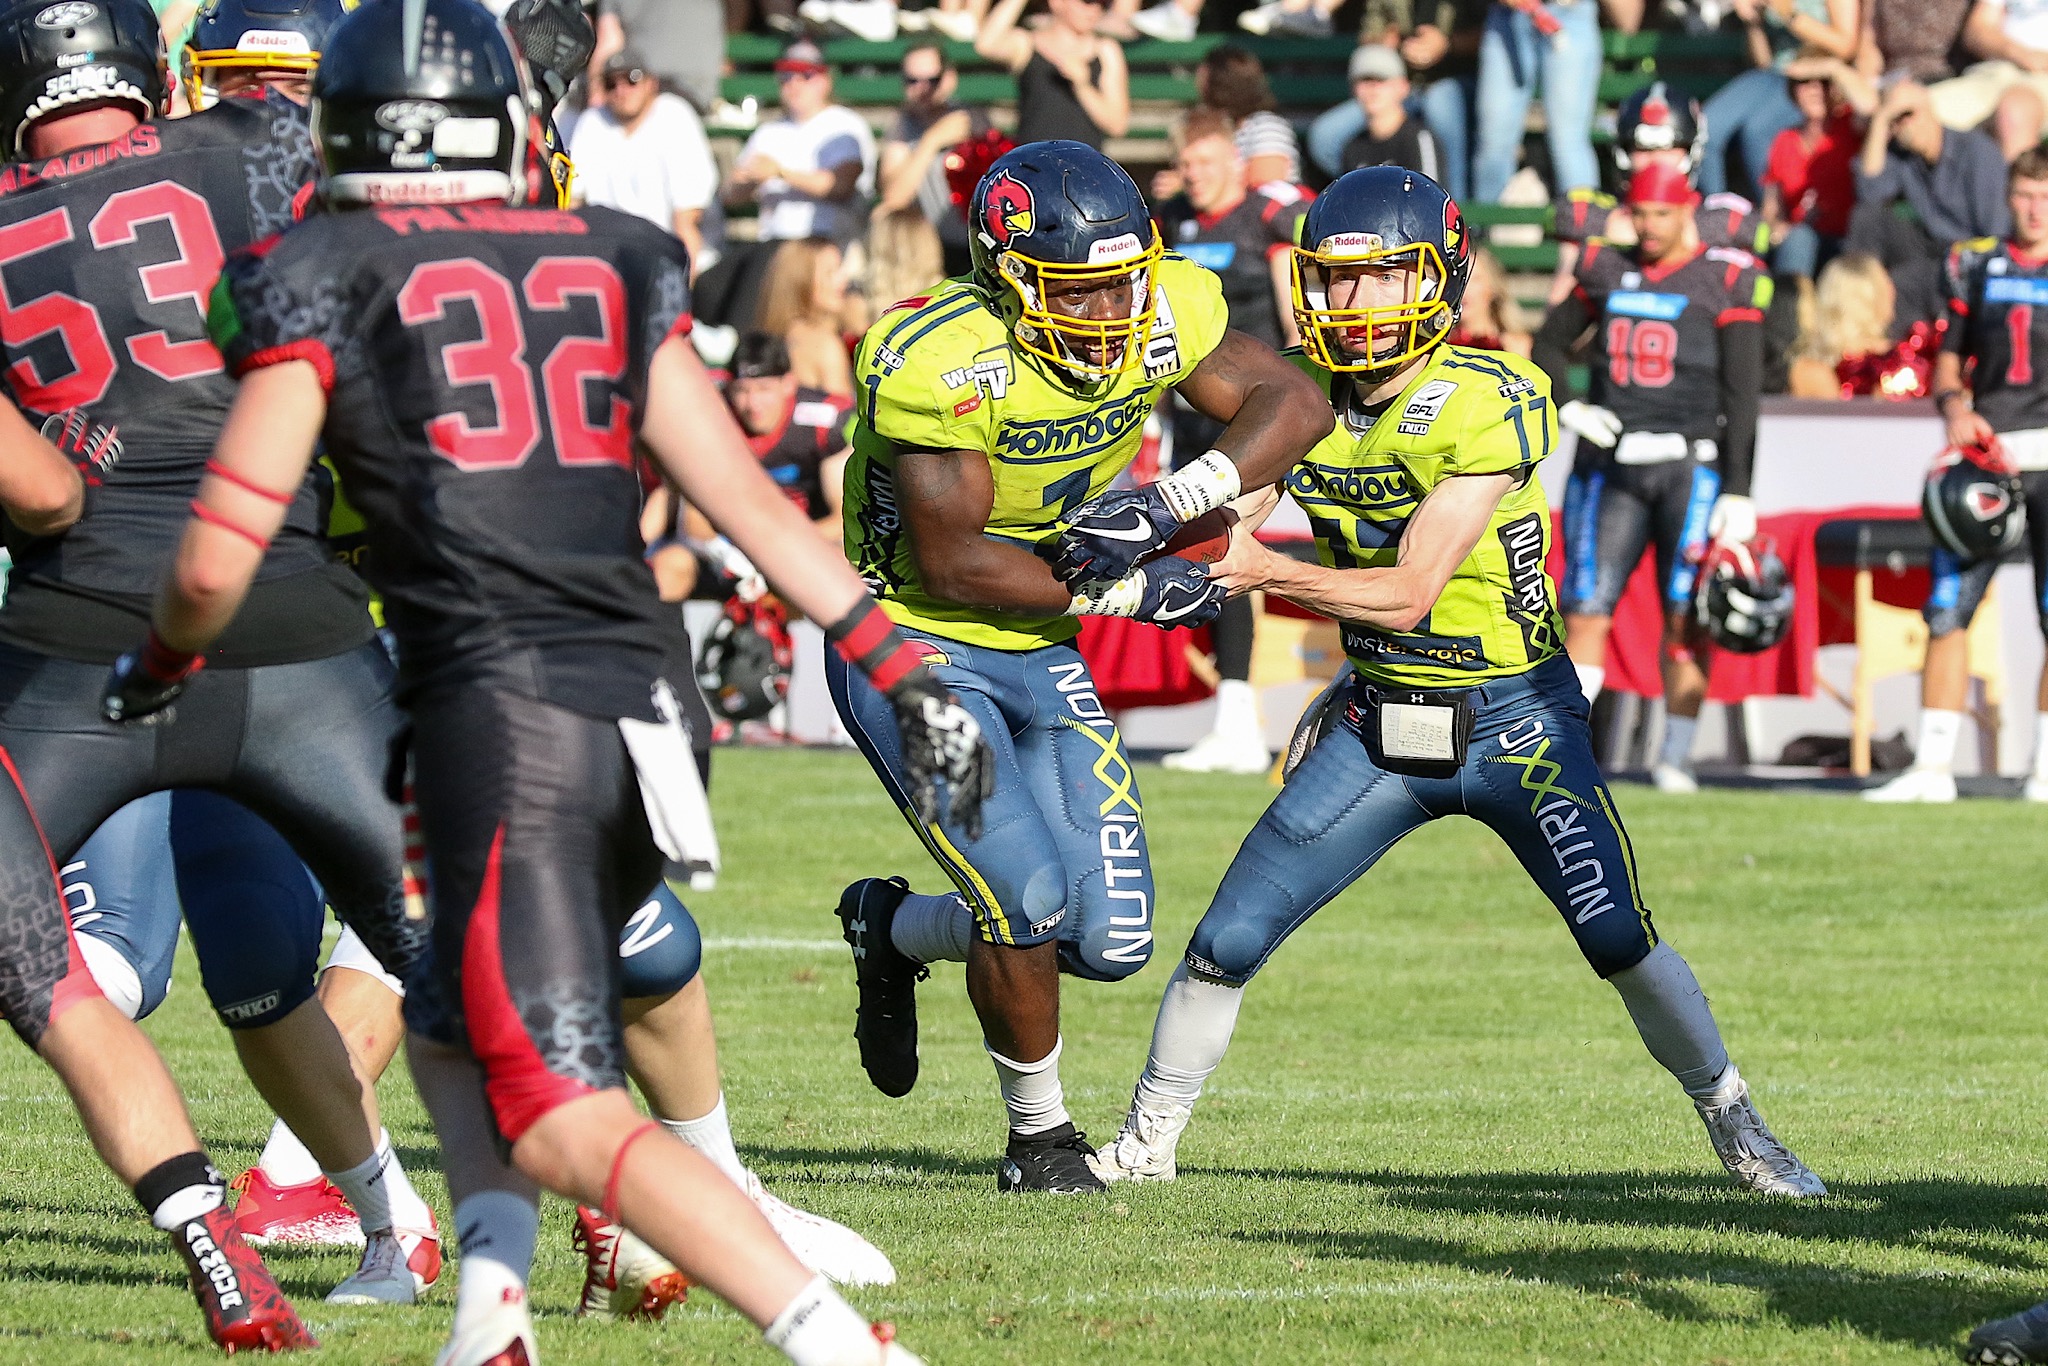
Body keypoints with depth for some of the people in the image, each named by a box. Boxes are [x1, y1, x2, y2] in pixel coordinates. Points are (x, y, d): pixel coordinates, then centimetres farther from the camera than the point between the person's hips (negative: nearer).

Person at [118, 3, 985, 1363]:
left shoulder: (324, 278, 2)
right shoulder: (615, 266, 15)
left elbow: (217, 565, 0)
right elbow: (749, 500, 11)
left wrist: (158, 670, 21)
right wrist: (902, 669, 16)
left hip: (497, 705, -6)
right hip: (643, 706, 6)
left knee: (569, 1124, -7)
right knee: (456, 1027, 26)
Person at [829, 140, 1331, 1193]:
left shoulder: (1160, 318, -10)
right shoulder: (940, 364, -28)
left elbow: (1292, 404, -3)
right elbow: (953, 562, -24)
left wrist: (1170, 503, -19)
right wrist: (1128, 592, -19)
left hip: (1042, 654, 6)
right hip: (915, 644, -6)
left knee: (1110, 938, 2)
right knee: (1028, 897, -16)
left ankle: (892, 929, 29)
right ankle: (1040, 1136, 9)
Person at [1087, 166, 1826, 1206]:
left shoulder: (1483, 404, -20)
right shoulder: (1310, 399, -2)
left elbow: (1409, 595, -23)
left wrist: (1258, 570, -28)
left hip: (1514, 719, -4)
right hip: (1378, 721, 4)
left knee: (1620, 941, -6)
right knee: (1228, 941, -1)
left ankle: (1737, 1131, 16)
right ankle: (1145, 1142, 18)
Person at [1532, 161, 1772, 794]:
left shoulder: (1723, 280, -3)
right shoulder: (1608, 272, 10)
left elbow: (1741, 392, -4)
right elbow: (1550, 343, 21)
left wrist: (1738, 491, -8)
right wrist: (1568, 407, 2)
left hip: (1689, 462, -3)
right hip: (1613, 461, 3)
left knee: (1684, 617, -4)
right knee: (1585, 612, -3)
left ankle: (1675, 759, 4)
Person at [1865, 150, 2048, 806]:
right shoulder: (1976, 266, 12)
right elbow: (1949, 361, 17)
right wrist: (1956, 408, -3)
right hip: (1984, 453, 2)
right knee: (1948, 610, -1)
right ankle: (1932, 767, 4)